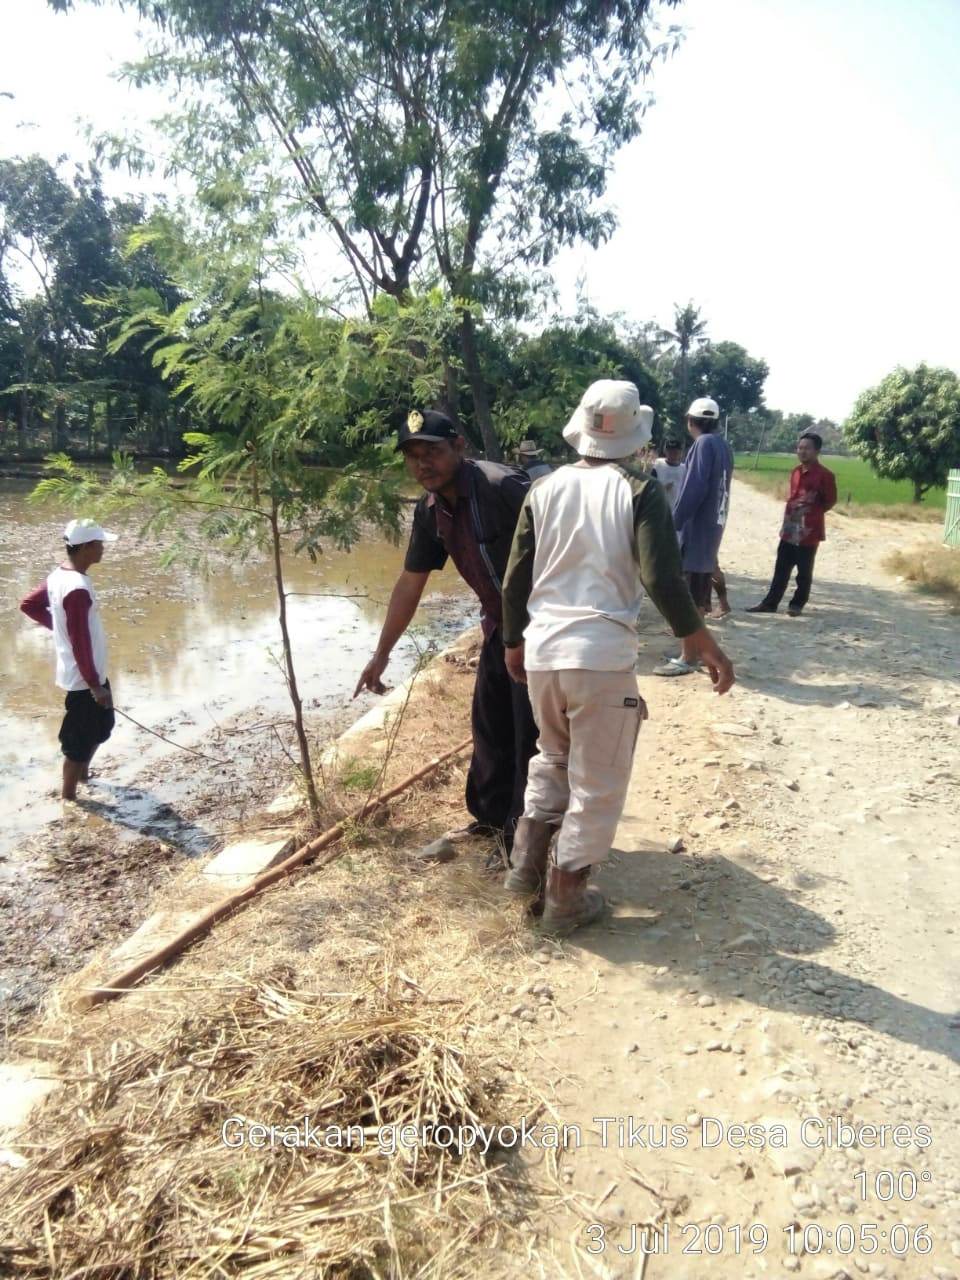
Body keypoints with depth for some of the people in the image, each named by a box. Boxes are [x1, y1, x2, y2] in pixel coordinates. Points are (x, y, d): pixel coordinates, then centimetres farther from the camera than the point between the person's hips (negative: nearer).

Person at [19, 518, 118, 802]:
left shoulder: (59, 575, 2)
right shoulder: (78, 589, -28)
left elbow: (28, 604, 15)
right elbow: (80, 643, -26)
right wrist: (95, 685, -20)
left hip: (85, 673, 10)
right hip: (83, 677, -10)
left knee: (101, 726, 26)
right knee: (80, 739, 6)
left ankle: (83, 773, 44)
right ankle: (68, 796, 21)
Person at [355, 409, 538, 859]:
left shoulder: (503, 486, -24)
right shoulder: (429, 511, 2)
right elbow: (410, 583, 10)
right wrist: (381, 654, 14)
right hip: (500, 624, 9)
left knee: (533, 734, -2)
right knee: (490, 724, 19)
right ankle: (491, 815, 37)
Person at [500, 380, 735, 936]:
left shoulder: (545, 489, 6)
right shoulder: (640, 491, -5)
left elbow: (516, 579, 9)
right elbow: (662, 579, -14)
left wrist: (513, 642, 22)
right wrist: (704, 643, -4)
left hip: (542, 652, 5)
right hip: (604, 656, -4)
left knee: (553, 761, 27)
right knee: (597, 784, 10)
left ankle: (527, 867, 27)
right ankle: (566, 900, 19)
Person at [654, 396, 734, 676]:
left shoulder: (704, 444, -12)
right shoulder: (722, 446, 14)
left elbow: (693, 489, -19)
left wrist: (674, 522, -15)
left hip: (696, 528, -9)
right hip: (711, 525, 9)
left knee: (690, 597, -5)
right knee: (698, 595, 16)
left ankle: (687, 659, -2)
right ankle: (694, 650, 25)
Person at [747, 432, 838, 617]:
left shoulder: (825, 475, -9)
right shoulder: (796, 472, 12)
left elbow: (830, 502, -4)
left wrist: (812, 511, -8)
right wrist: (790, 513, 14)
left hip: (809, 531, -6)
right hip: (790, 529, 6)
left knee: (804, 571, 4)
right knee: (781, 568, 9)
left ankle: (797, 604, 15)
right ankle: (770, 603, 14)